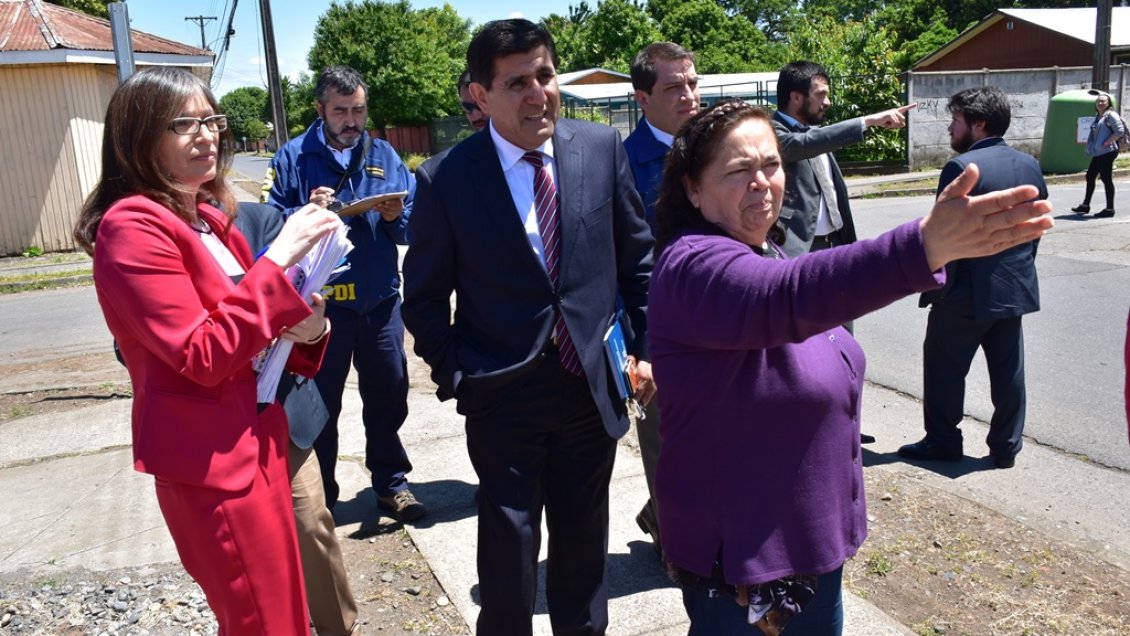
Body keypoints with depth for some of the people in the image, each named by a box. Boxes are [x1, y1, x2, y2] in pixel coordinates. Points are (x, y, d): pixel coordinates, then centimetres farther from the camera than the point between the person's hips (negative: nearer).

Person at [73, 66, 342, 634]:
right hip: (211, 463, -8)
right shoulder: (133, 226, -16)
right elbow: (203, 355, -22)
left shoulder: (209, 220, 10)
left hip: (259, 442, 8)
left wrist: (304, 331, -6)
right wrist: (279, 256, -23)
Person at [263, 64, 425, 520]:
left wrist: (395, 215, -16)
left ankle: (391, 484, 31)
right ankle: (319, 496, 25)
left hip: (380, 299, 3)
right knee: (320, 404, 8)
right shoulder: (293, 158, -2)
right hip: (320, 304, -3)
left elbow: (414, 224, 5)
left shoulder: (384, 155, 7)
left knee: (388, 396, 13)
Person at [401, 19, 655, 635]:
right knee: (508, 550, 11)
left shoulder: (603, 148, -3)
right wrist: (457, 376, -5)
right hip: (504, 396, -2)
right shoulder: (444, 179, -10)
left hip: (594, 383, 3)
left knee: (584, 543, 20)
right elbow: (424, 300, 0)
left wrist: (648, 346, 3)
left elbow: (638, 257, 6)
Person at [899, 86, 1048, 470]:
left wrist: (932, 289, -11)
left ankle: (942, 442, 16)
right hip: (1017, 288, 7)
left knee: (944, 367, 7)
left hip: (968, 292, -7)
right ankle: (1006, 447, 21)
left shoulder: (961, 167, -17)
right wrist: (1018, 270, 20)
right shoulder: (1030, 165, 7)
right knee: (1008, 370, 12)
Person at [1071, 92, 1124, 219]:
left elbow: (1120, 132, -16)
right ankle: (1085, 205, 22)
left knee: (1106, 179, -5)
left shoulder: (1111, 115, -8)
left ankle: (1109, 209, 1)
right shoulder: (1098, 116, 17)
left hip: (1107, 153, -9)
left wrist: (1106, 143, -18)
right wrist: (1091, 147, 11)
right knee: (1090, 177, 12)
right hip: (1097, 153, 9)